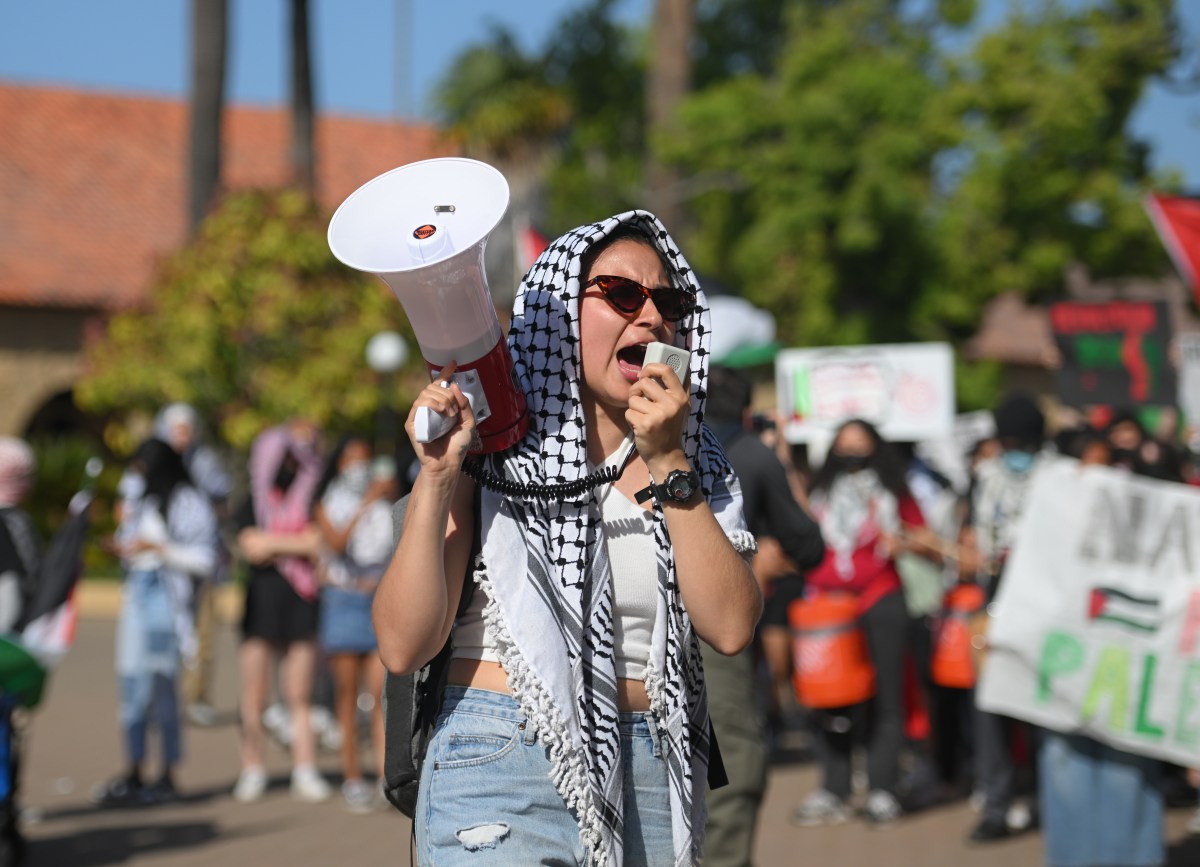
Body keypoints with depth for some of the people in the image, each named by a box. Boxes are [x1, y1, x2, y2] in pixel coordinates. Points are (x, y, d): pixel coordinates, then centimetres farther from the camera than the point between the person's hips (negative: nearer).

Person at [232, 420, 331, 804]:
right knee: (254, 697, -1)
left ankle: (305, 772, 2)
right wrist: (299, 544, -5)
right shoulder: (252, 506, 8)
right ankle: (252, 770, 5)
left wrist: (273, 547, -8)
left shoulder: (312, 504, 8)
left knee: (299, 698, 1)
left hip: (301, 604, 0)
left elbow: (321, 545, -4)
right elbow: (251, 546, -7)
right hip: (261, 603, 0)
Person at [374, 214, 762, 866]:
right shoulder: (487, 453, -2)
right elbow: (403, 648, -10)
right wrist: (435, 477, -17)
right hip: (504, 772, -3)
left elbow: (731, 627, -7)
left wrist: (668, 463, -10)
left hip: (655, 781, 4)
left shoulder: (692, 463, 8)